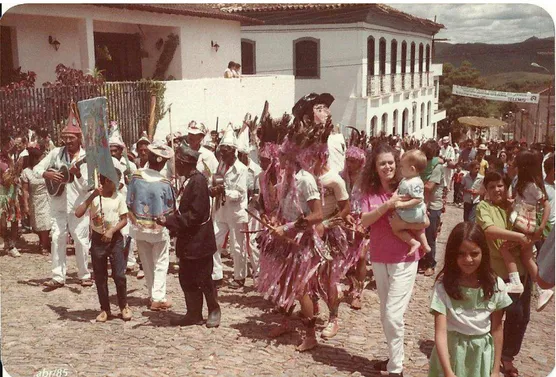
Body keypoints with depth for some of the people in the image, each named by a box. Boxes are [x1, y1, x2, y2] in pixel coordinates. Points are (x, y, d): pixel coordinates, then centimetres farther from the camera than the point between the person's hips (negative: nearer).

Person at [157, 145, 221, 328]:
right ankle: (194, 314, 24)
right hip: (188, 240, 9)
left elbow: (195, 214, -24)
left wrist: (169, 221, -22)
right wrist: (170, 221, 4)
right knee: (187, 278, 13)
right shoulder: (188, 181, 9)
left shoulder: (198, 181, -20)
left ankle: (214, 310, 24)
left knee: (203, 279, 4)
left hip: (199, 241, -9)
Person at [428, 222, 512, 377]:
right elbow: (440, 332, -22)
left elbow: (497, 329, 0)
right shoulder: (444, 284, -18)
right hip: (451, 352, -2)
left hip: (482, 355, 2)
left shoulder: (496, 285, -10)